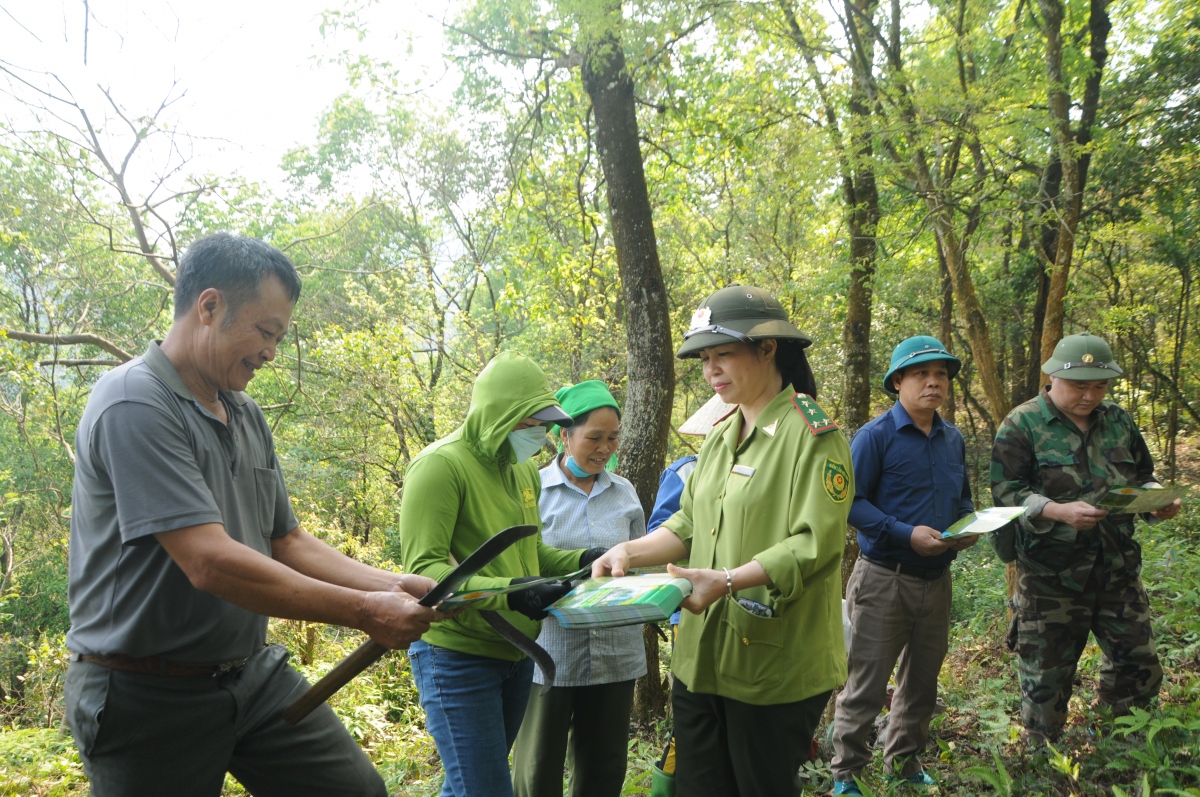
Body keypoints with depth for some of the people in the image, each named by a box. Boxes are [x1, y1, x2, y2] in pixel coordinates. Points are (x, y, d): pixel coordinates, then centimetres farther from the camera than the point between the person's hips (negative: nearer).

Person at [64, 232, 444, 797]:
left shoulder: (246, 415, 8)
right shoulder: (134, 405, -19)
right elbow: (210, 563, -27)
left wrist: (388, 586, -4)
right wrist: (364, 612, -23)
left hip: (253, 674, 7)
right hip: (150, 696, -7)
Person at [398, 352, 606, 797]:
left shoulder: (523, 470, 10)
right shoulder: (442, 466, -16)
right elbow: (423, 569, -22)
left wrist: (582, 560, 1)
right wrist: (509, 592, -33)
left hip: (516, 654, 8)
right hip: (459, 656, -8)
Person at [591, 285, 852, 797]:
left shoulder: (812, 433, -12)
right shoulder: (720, 437, 12)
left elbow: (814, 544, -19)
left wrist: (729, 580, -30)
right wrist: (631, 552, -3)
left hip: (773, 664, -7)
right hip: (701, 656, 7)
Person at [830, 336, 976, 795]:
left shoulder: (953, 440, 9)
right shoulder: (875, 436, -12)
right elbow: (852, 502, -16)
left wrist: (968, 527, -2)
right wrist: (907, 534, -24)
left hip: (936, 579, 7)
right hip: (884, 579, -7)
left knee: (922, 681, 18)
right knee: (866, 684, -1)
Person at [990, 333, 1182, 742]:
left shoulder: (1118, 421, 9)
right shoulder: (1022, 425, -8)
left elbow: (1142, 477, 18)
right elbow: (1005, 492, -14)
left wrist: (1159, 502, -5)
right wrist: (1058, 511, -29)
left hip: (1118, 570, 5)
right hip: (1050, 576, -5)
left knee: (1139, 669, 13)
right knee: (1046, 678, 6)